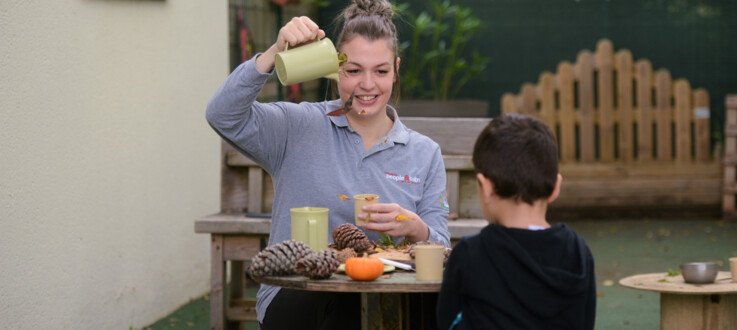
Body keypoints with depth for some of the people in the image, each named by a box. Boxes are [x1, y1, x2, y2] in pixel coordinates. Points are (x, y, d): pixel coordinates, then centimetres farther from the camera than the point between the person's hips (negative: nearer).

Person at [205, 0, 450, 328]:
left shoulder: (425, 154, 12)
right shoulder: (301, 128, 5)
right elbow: (224, 116, -11)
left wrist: (415, 229, -16)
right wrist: (274, 53, -23)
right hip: (293, 299, -3)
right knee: (346, 300, -37)